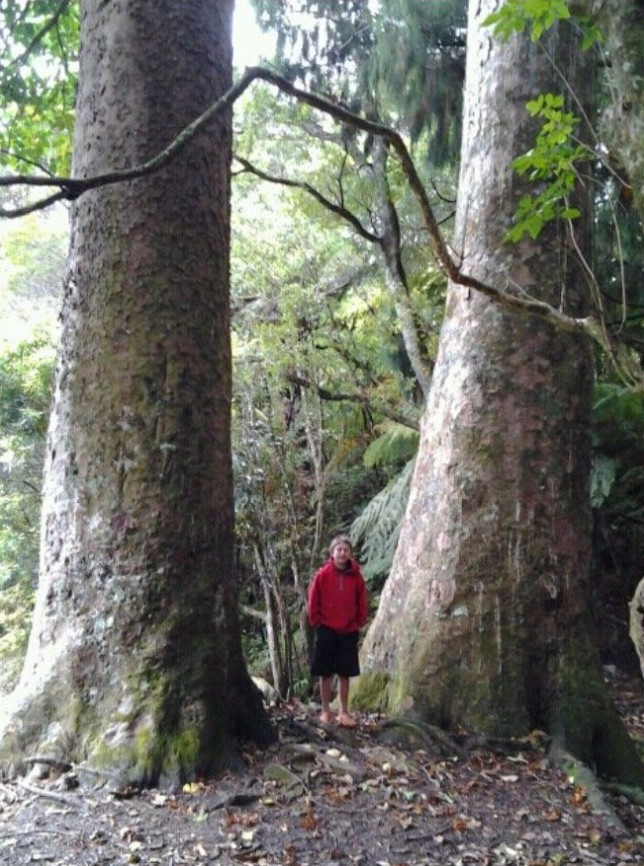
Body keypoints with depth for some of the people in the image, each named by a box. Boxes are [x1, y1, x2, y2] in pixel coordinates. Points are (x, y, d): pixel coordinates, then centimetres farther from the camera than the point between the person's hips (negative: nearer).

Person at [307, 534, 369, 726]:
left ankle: (344, 712, 19)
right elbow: (312, 602, -4)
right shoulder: (322, 574, -9)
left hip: (349, 632, 2)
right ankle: (326, 711, 18)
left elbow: (362, 604, 5)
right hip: (326, 631, -2)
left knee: (345, 674, 9)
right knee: (326, 673, 7)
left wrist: (358, 624, 4)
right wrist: (317, 623, -2)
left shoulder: (356, 577, -3)